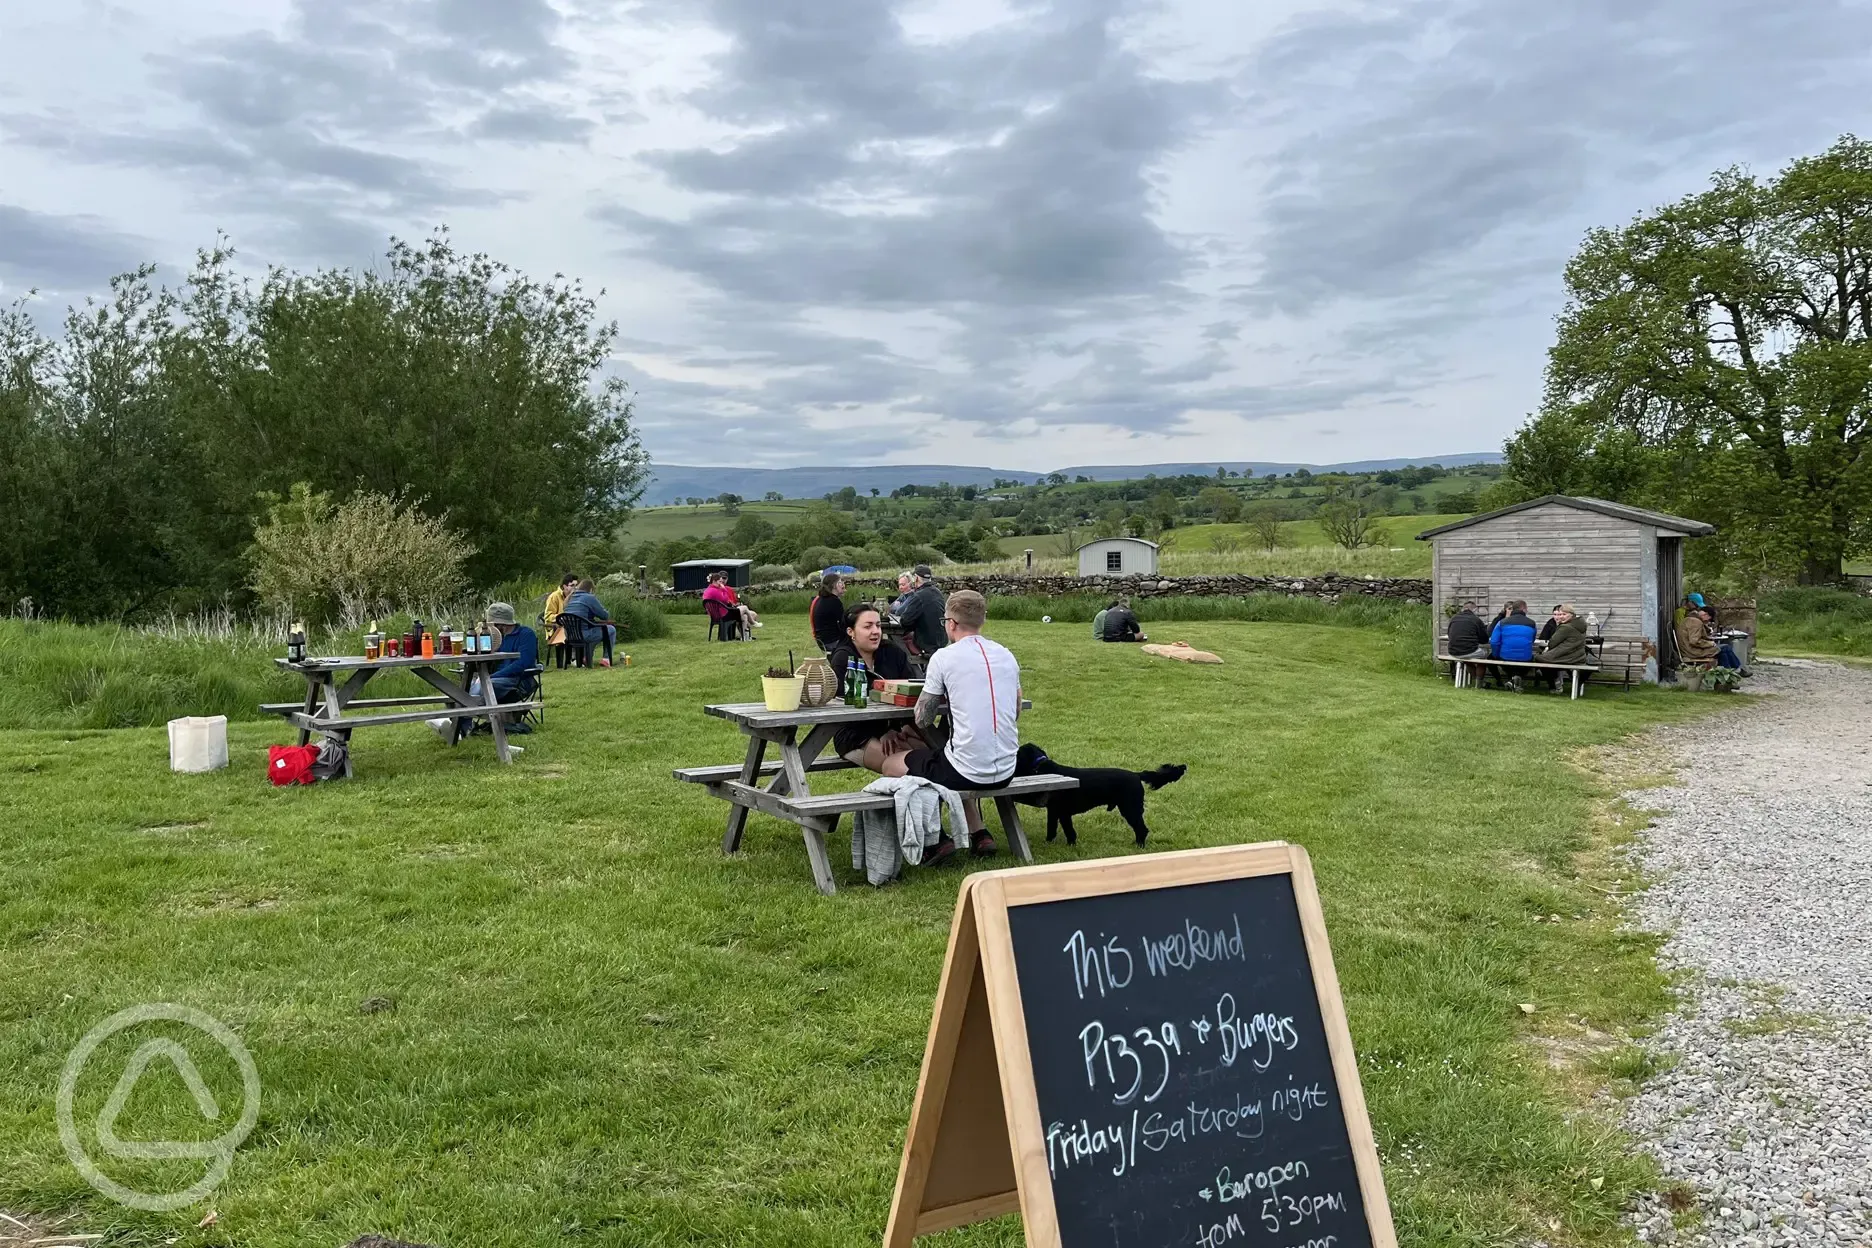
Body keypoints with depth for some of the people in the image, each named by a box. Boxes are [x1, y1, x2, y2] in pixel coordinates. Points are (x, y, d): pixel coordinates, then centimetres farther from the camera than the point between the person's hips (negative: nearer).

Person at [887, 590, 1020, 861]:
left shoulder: (944, 657, -9)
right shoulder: (1006, 654, 8)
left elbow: (922, 719, -4)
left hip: (967, 772, -6)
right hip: (1006, 772, 6)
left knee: (891, 765, 17)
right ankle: (979, 833, 24)